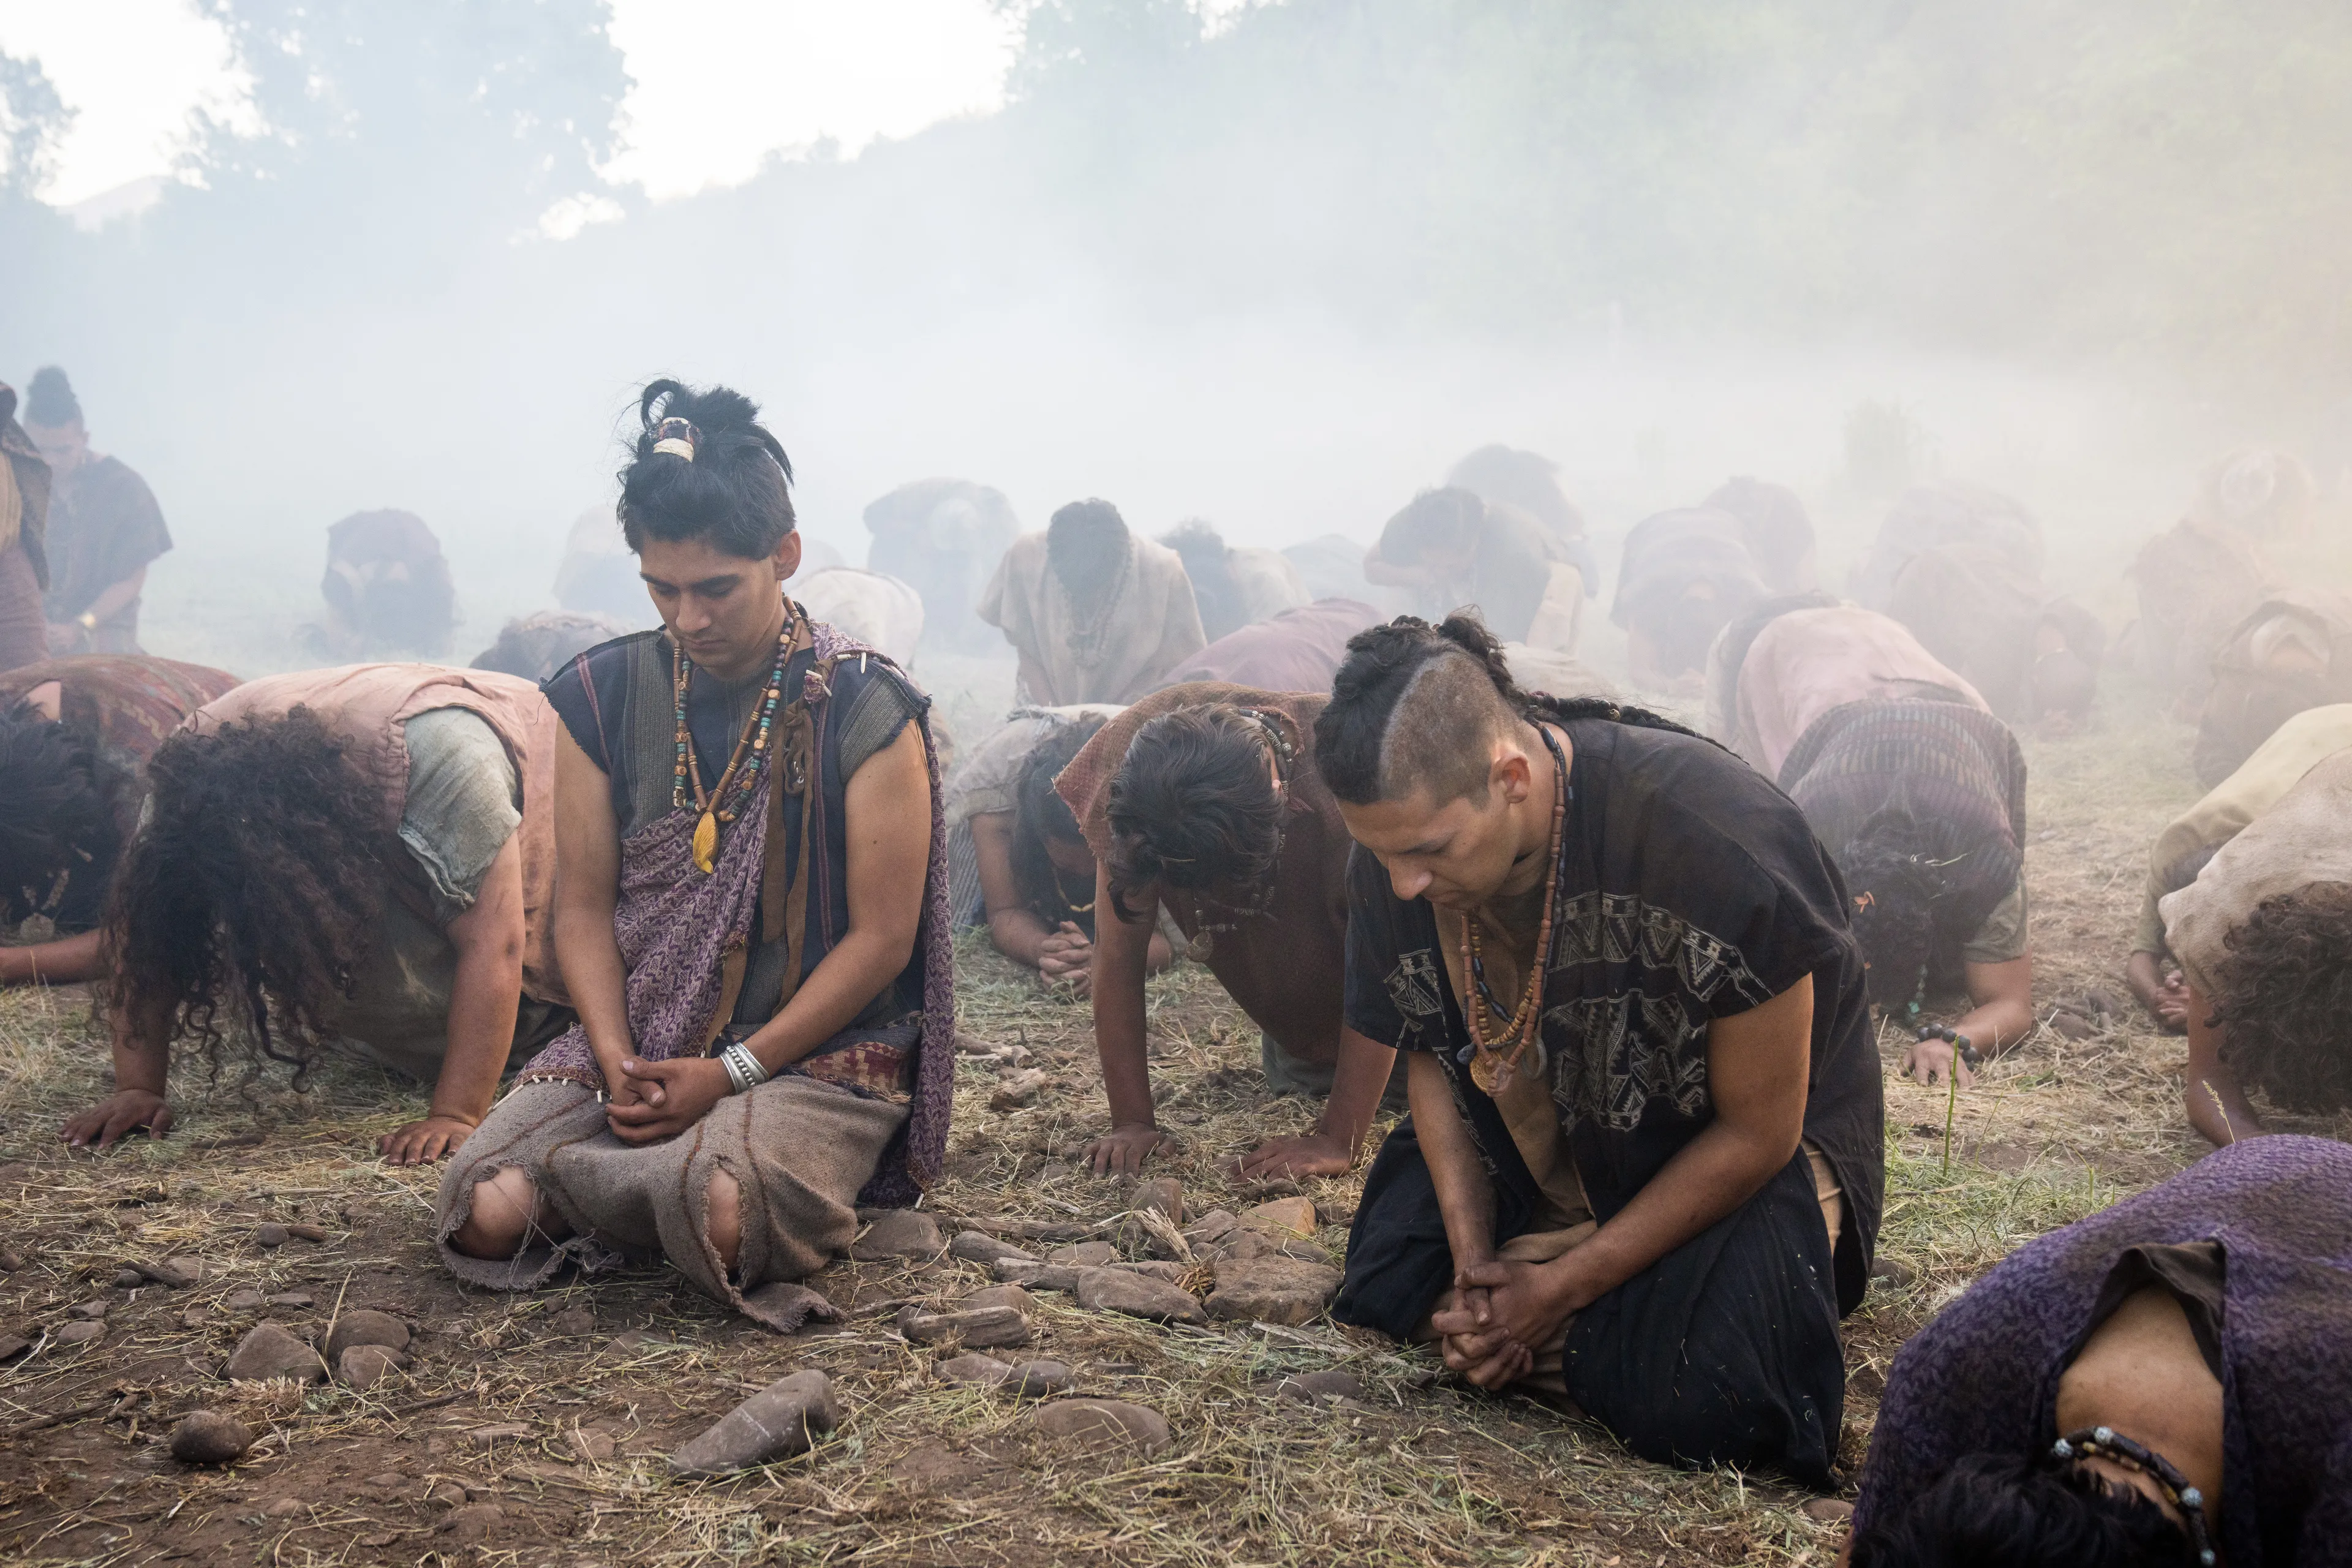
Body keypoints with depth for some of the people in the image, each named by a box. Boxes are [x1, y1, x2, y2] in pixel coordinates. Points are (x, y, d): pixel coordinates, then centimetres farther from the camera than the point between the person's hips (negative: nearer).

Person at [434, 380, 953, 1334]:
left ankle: (564, 1170, -4)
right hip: (637, 1044, 4)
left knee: (725, 1212, -35)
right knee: (487, 1215, -22)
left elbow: (882, 939, -7)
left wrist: (731, 1074, -13)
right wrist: (618, 1065, -11)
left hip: (820, 1052, -3)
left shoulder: (865, 710, -7)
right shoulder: (603, 695, 5)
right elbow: (584, 905, 6)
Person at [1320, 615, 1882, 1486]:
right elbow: (1430, 1056, 0)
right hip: (1543, 1132, 6)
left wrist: (1562, 1288, -21)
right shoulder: (1396, 857, -19)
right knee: (1383, 1289, -9)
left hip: (1749, 1144, -5)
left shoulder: (1717, 842, -36)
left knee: (1694, 1407, -28)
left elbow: (1757, 1133, -24)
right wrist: (1473, 1255, -15)